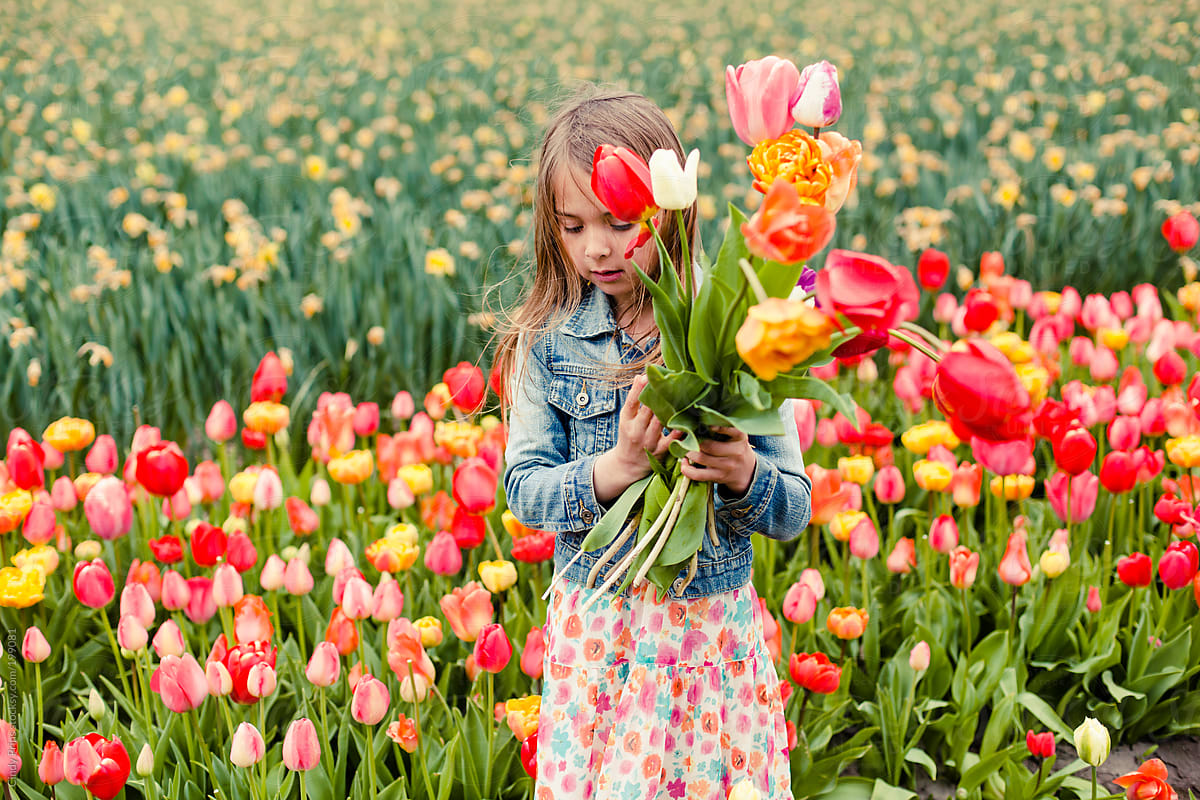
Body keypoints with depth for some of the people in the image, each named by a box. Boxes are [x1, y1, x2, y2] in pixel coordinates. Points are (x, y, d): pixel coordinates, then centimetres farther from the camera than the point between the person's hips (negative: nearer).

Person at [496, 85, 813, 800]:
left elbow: (795, 512, -4)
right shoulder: (547, 340, -2)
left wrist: (744, 473, -26)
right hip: (594, 631, 1)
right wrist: (614, 468, -22)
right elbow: (524, 487, -5)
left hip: (713, 636, -1)